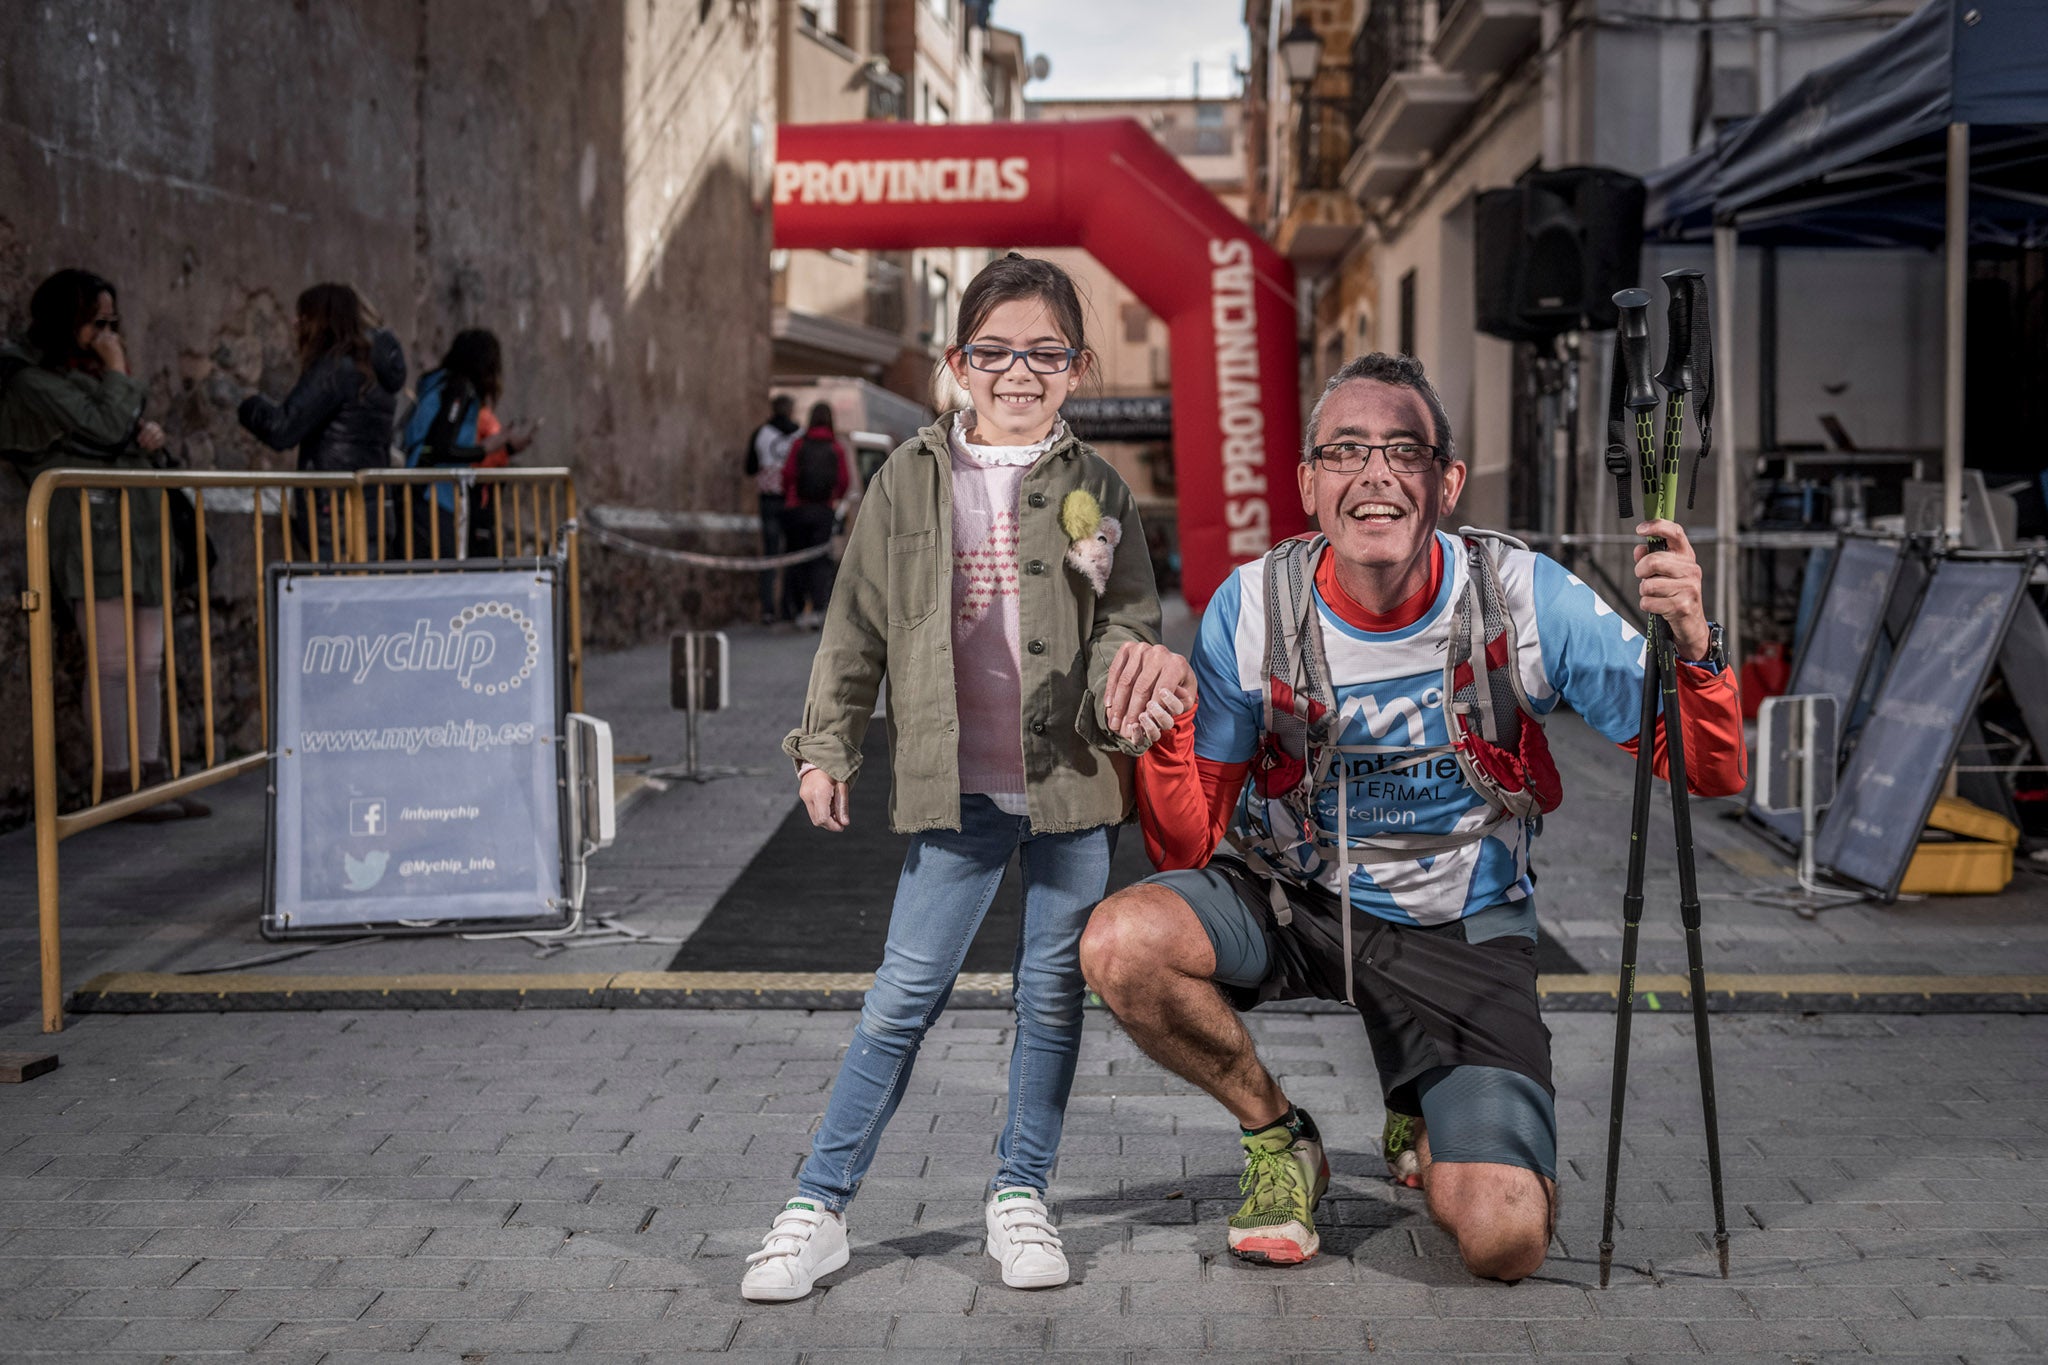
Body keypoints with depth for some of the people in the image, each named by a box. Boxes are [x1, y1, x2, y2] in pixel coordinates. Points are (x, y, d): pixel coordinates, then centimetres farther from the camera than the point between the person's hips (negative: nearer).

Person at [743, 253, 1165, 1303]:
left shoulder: (1097, 490, 4)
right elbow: (858, 625, 7)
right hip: (956, 785, -1)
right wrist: (825, 744, 5)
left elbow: (1133, 617, 6)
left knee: (1052, 992, 9)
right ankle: (819, 1205, 8)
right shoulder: (912, 479, 3)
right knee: (903, 996, -1)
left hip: (1072, 781, 1)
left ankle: (1019, 1194, 24)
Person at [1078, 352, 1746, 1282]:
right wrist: (1166, 736, -32)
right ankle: (1276, 1135, 2)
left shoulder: (1526, 598, -16)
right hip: (1289, 897, 1)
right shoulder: (1252, 609, -14)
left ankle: (1425, 1127, 22)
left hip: (1458, 933, -1)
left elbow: (1712, 775, -14)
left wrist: (1692, 646, -34)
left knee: (1506, 1241, -18)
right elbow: (1184, 848, -12)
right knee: (1121, 944, -30)